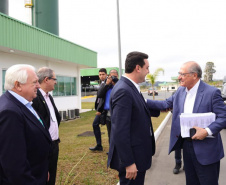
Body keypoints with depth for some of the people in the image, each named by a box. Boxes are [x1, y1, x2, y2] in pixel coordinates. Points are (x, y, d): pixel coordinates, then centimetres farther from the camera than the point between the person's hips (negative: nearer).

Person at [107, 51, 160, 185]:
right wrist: (129, 163, -23)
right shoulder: (123, 91, -23)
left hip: (137, 154, 10)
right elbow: (120, 132, -26)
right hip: (131, 158, -10)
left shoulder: (131, 88, 6)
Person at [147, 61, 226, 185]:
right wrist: (144, 101, 0)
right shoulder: (180, 91, 5)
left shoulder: (212, 92, -15)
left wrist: (207, 131, -27)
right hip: (186, 144, 6)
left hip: (205, 148, -6)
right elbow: (166, 104, 8)